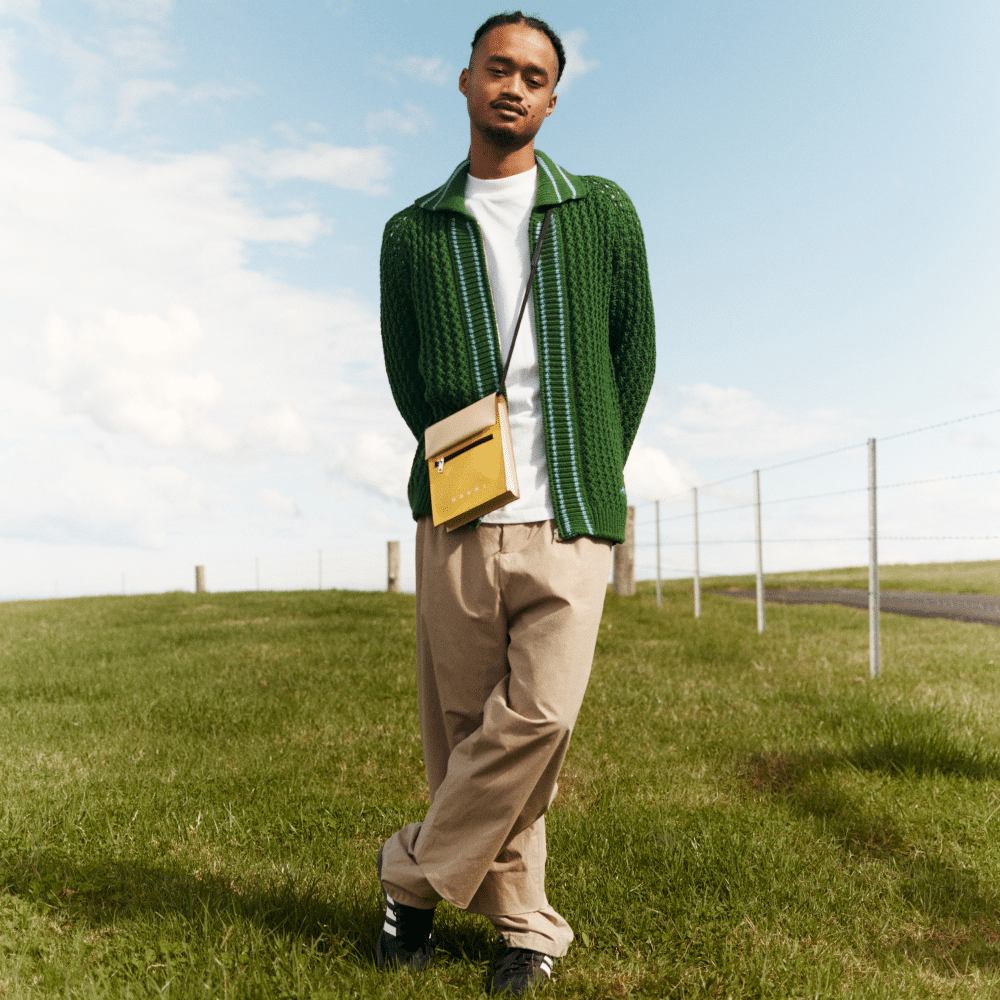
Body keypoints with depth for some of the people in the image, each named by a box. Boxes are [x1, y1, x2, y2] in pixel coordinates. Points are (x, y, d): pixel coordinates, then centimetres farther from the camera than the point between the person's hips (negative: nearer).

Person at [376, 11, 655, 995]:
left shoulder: (603, 212, 10)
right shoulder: (413, 232, 11)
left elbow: (635, 357, 12)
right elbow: (405, 374, 15)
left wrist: (588, 469, 9)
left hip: (568, 518, -1)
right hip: (459, 514, 1)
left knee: (539, 718, -11)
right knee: (463, 723, 4)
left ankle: (415, 871, 13)